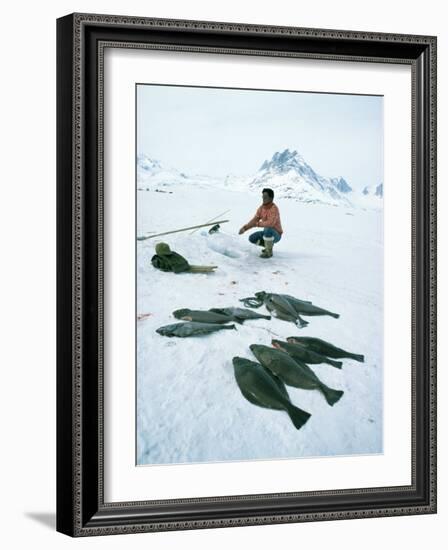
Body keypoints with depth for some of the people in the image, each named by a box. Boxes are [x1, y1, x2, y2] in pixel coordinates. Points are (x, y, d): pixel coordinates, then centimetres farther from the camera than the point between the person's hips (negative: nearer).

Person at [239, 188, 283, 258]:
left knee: (268, 229, -39)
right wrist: (244, 228, -16)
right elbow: (254, 221, -1)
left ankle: (269, 252, -19)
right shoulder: (261, 208, -2)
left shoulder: (274, 208, -27)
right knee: (252, 238, -8)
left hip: (275, 235, -7)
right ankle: (269, 245, 12)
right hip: (267, 233, 7)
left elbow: (270, 223, -40)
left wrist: (257, 224, -28)